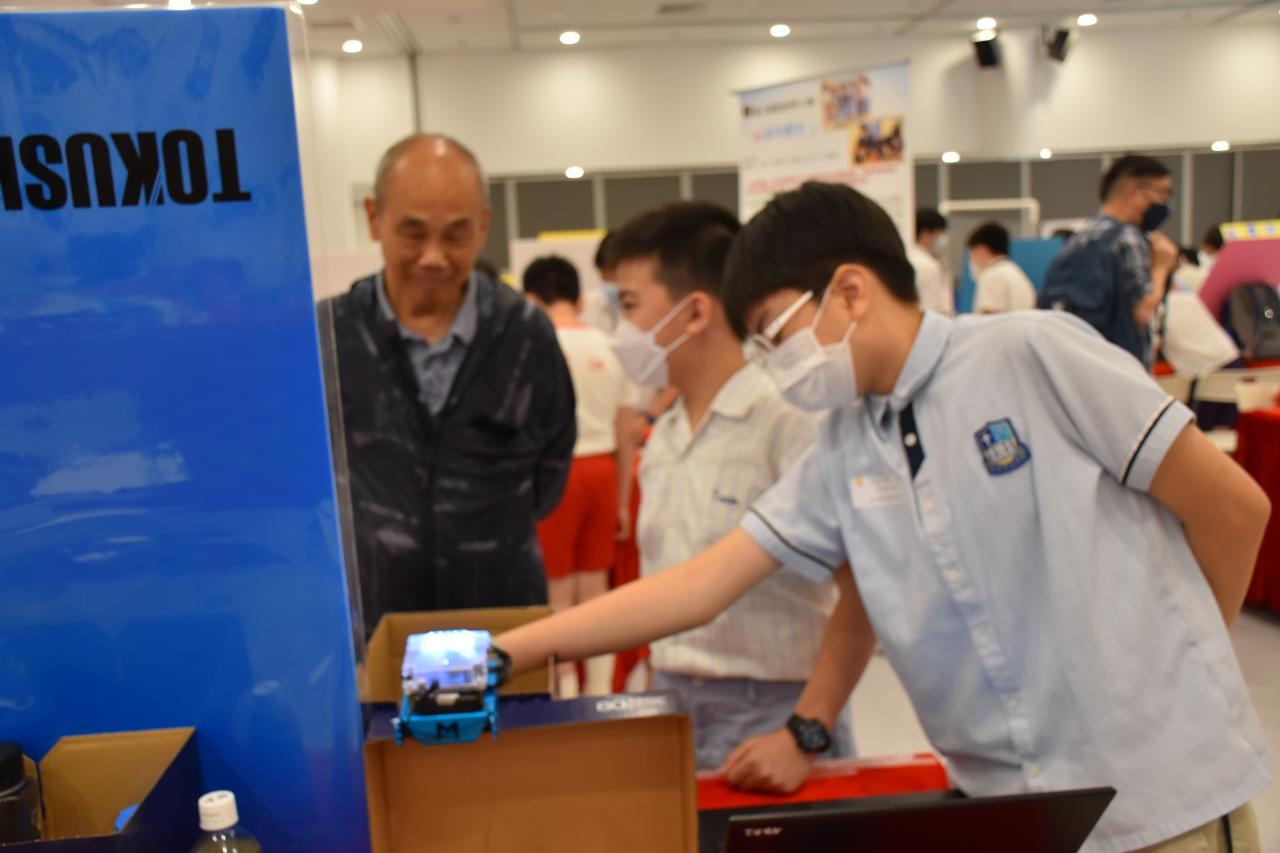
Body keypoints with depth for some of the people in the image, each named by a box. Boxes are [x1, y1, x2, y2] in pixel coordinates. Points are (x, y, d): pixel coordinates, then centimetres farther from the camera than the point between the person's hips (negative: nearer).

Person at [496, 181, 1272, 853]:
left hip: (1162, 791, -4)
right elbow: (701, 585, -1)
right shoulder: (840, 457, 1)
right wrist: (506, 650, -6)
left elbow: (1232, 505, -7)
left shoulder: (1033, 354, -13)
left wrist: (1179, 663, 4)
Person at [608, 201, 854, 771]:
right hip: (671, 708, 6)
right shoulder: (661, 441, 8)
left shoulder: (788, 423, -15)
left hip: (767, 713, -6)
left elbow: (861, 601, -18)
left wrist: (807, 735, -19)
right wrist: (659, 689, 12)